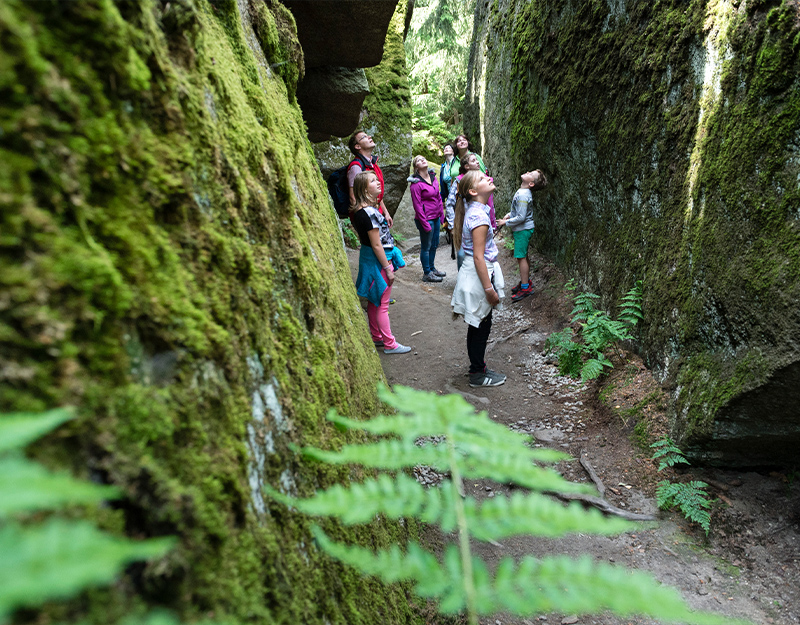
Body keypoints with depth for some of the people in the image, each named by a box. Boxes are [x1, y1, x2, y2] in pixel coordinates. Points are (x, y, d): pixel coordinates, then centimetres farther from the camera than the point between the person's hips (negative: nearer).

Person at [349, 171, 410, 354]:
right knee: (382, 305, 1)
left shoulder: (361, 210, 7)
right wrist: (388, 268, -17)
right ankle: (389, 344, 12)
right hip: (378, 261, -10)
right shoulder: (369, 212, -23)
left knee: (374, 302, 19)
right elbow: (376, 245, -22)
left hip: (369, 258, 10)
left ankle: (376, 337, 32)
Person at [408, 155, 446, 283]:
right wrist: (425, 223, -16)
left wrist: (441, 214, 12)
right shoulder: (416, 183, -15)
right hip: (426, 218, -7)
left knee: (434, 244, 19)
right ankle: (427, 274, 17)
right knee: (426, 247, 4)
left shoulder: (433, 177, 7)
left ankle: (432, 268, 35)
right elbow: (417, 205, -16)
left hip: (436, 217, 7)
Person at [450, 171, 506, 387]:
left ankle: (478, 367, 32)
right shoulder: (479, 216, -22)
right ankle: (477, 374, 17)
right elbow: (478, 256, -23)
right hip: (478, 274, -9)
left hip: (474, 272, 9)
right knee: (481, 326, 4)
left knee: (478, 325, 18)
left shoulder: (474, 210, 7)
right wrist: (489, 289, -20)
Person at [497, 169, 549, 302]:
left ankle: (525, 287, 3)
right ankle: (526, 280, 32)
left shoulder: (523, 195, -24)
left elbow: (521, 217, -25)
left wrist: (506, 222, -14)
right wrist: (509, 215, 8)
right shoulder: (522, 192, 7)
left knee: (521, 257, -4)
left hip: (523, 230, -10)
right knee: (523, 256, 19)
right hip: (522, 229, 10)